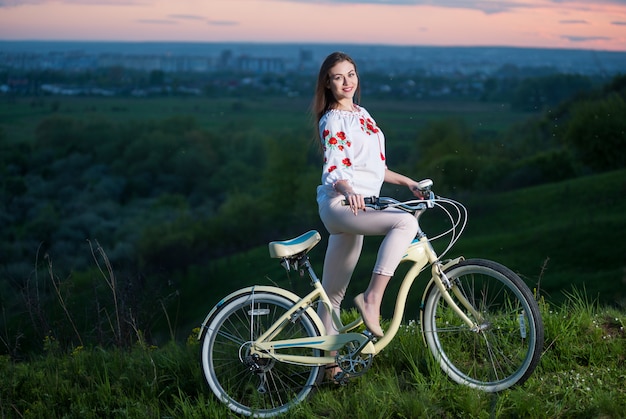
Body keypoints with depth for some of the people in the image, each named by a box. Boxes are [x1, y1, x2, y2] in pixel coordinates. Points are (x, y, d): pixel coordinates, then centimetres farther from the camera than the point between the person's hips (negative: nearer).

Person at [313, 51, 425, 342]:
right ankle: (372, 298, -32)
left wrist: (407, 182, 23)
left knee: (333, 294, 9)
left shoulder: (361, 114, 19)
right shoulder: (333, 120, -6)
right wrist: (348, 192, -35)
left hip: (356, 208, 8)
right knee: (406, 222, -31)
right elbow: (333, 171, -15)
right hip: (338, 204, -8)